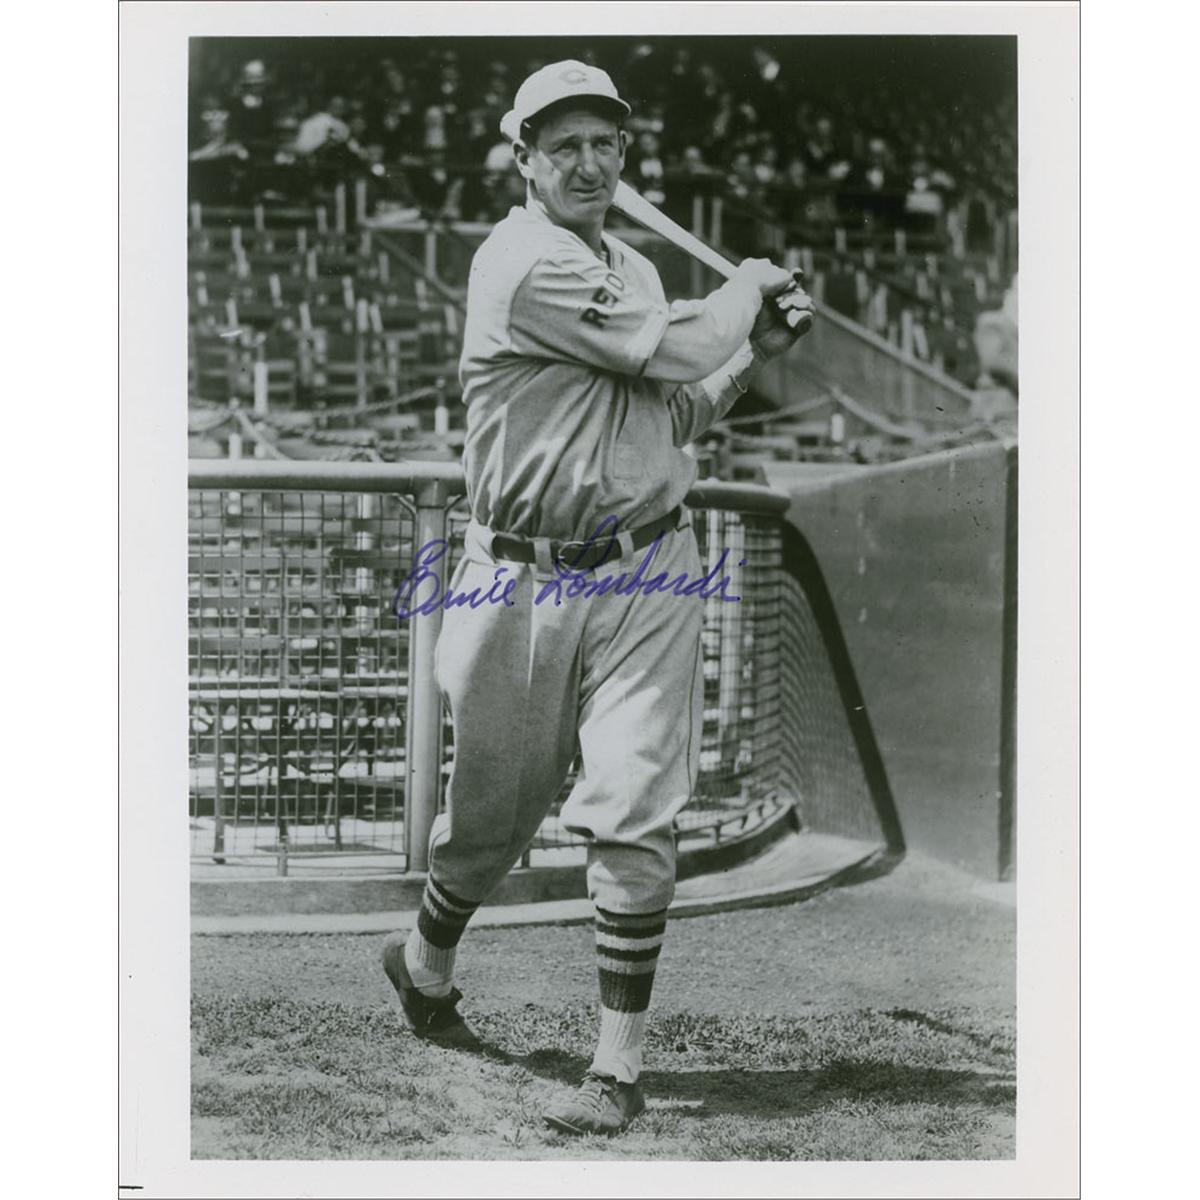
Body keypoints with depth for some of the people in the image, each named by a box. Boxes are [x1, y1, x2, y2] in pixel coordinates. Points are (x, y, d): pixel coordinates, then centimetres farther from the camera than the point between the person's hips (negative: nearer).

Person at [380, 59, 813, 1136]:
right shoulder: (521, 263, -11)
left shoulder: (635, 270, 16)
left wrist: (757, 348, 10)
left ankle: (620, 1068, -1)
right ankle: (425, 963, 41)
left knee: (634, 818, -7)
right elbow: (675, 351, -16)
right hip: (525, 580, -4)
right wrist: (745, 290, 3)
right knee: (494, 807, 10)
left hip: (647, 574, 5)